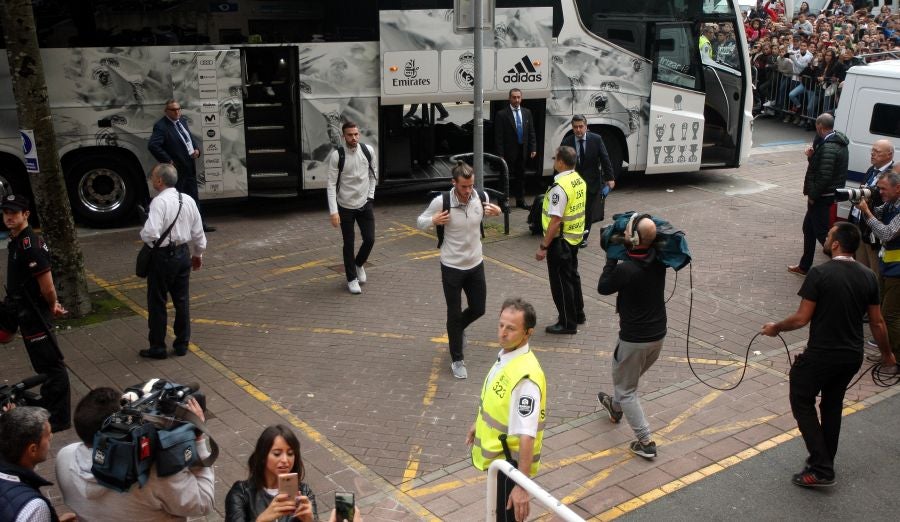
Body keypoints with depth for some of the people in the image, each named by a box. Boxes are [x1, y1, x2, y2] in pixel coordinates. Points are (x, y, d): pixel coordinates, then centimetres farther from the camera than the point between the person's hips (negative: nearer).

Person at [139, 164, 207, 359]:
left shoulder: (159, 202, -19)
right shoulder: (188, 200, 2)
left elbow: (151, 234, -28)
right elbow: (198, 232, 9)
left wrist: (143, 234, -5)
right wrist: (198, 253, 22)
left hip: (163, 256, -6)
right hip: (183, 254, 7)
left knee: (157, 303, 6)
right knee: (182, 300, 14)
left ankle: (157, 347, 15)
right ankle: (182, 343, 23)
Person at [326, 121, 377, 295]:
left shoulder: (368, 150, -7)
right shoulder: (337, 155, -17)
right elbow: (331, 184, -15)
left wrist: (370, 195, 7)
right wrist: (333, 212, -19)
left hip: (365, 203, 3)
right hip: (345, 206, -3)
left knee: (369, 239, 1)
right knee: (349, 244, 6)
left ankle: (359, 264, 33)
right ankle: (352, 279, 23)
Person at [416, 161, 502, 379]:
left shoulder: (481, 197, -10)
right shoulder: (441, 201, -20)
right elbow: (420, 221, -5)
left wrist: (497, 212, -10)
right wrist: (433, 221, -27)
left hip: (476, 264, 4)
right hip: (452, 267, -4)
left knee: (478, 309, 16)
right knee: (454, 314, 6)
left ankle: (458, 329, 50)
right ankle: (457, 360, 23)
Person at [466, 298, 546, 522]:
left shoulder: (526, 376, -34)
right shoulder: (506, 354, -5)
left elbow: (527, 436, -35)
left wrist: (522, 485, -35)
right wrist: (479, 423, 27)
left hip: (510, 460, -8)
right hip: (497, 453, 9)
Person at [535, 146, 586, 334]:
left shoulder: (560, 187, -25)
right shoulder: (579, 180, 3)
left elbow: (555, 220, -27)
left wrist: (543, 246, -22)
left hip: (560, 241, -9)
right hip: (575, 237, 9)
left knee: (561, 281, 3)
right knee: (572, 275, 23)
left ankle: (567, 323, 13)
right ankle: (578, 314, 37)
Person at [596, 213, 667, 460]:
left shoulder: (626, 269, -27)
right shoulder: (658, 260, -8)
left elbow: (603, 287, -10)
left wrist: (612, 257, -8)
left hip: (634, 339, -7)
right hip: (658, 335, 7)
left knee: (625, 389, 10)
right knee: (631, 378, 31)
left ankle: (646, 442, 7)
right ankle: (616, 407, 56)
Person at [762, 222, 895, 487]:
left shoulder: (819, 273, -17)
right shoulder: (868, 277, 0)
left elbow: (802, 318, -17)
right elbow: (877, 322, 6)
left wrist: (776, 327, 1)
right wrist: (887, 353, 21)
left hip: (821, 355, -6)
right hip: (853, 356, 6)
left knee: (802, 402, 9)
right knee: (832, 405, 22)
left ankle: (821, 469, 3)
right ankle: (825, 462, 32)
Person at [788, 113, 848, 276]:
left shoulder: (828, 148, -23)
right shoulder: (839, 142, 9)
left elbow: (824, 176, -26)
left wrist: (812, 196, -16)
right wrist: (812, 156, 0)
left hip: (822, 196, -11)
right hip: (828, 193, 11)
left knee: (821, 232, -3)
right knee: (808, 228, 20)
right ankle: (804, 266, 31)